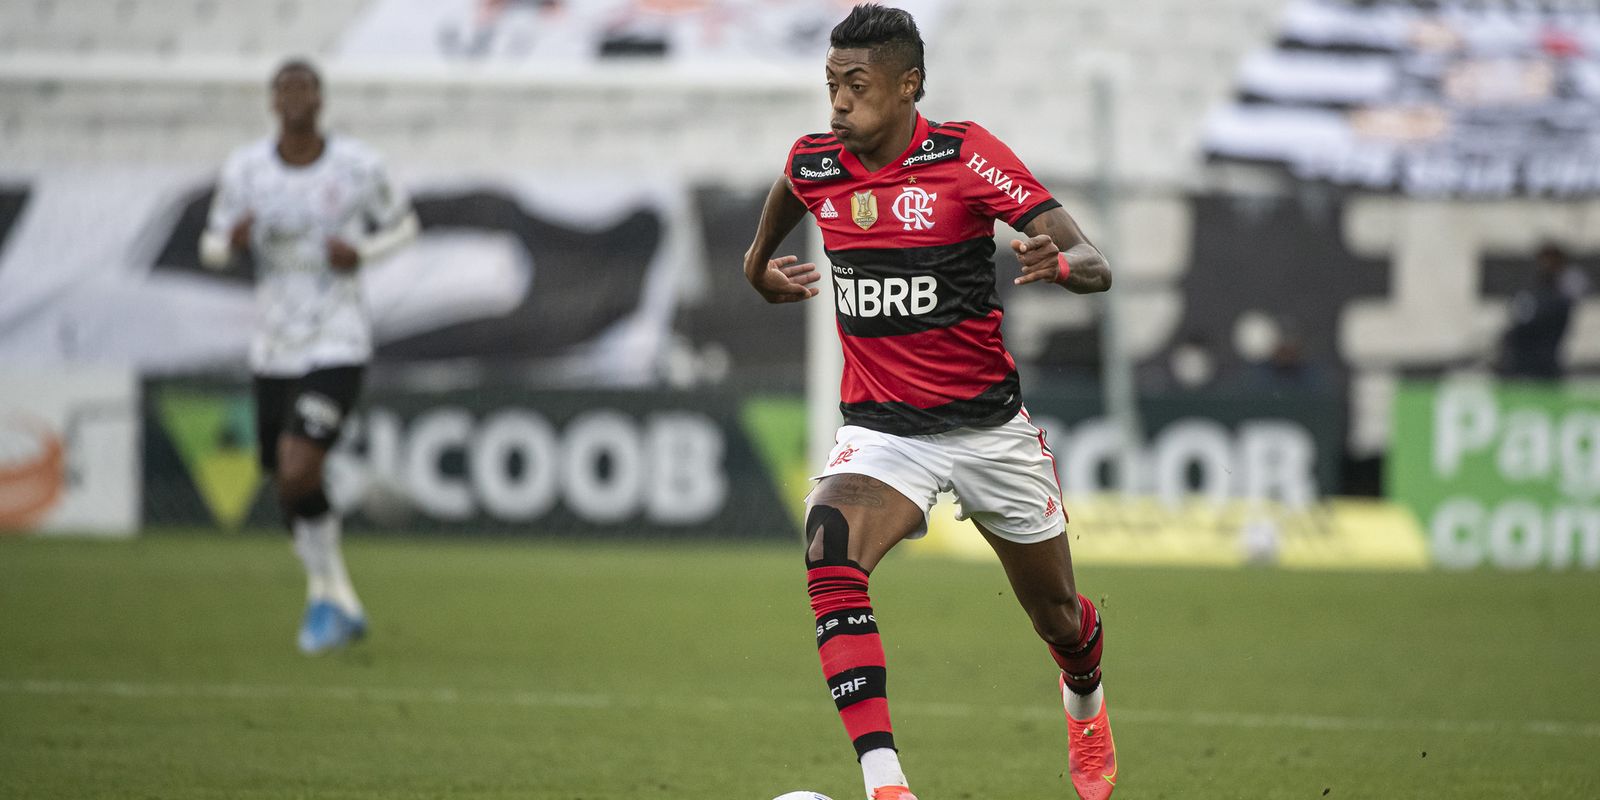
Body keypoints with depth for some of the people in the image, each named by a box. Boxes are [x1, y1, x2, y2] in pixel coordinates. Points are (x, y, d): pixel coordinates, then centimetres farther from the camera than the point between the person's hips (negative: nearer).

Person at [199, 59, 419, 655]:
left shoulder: (357, 167, -8)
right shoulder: (244, 169, -3)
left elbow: (402, 225, 8)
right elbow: (212, 248, 7)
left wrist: (362, 252, -13)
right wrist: (231, 242, -18)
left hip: (337, 346, -4)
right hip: (273, 350, 4)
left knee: (297, 475, -21)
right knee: (289, 491, 12)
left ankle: (327, 591, 3)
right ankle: (340, 605, 36)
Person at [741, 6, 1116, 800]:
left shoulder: (965, 154, -15)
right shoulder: (814, 164, -4)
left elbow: (1095, 265, -19)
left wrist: (1057, 263, -41)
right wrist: (760, 260, 37)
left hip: (988, 425, -1)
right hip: (880, 429, 1)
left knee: (1057, 616, 15)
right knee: (829, 561, -31)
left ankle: (1085, 705, 54)